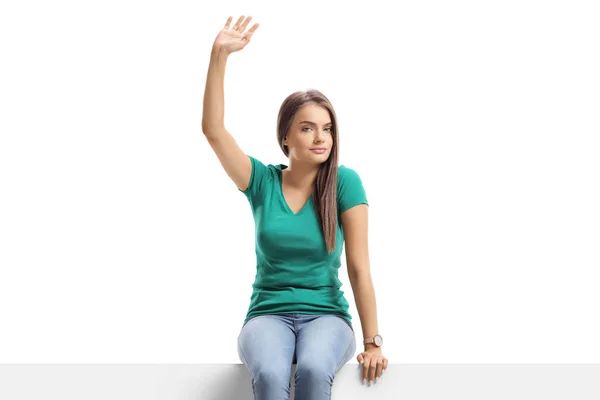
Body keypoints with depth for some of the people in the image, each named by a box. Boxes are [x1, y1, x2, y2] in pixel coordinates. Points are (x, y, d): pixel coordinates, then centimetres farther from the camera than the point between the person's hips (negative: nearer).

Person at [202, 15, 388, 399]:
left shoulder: (344, 182, -4)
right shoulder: (263, 180, 2)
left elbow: (359, 268, -7)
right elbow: (213, 130, -10)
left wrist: (373, 342, -12)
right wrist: (219, 54, -17)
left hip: (327, 315, -1)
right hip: (268, 315, 1)